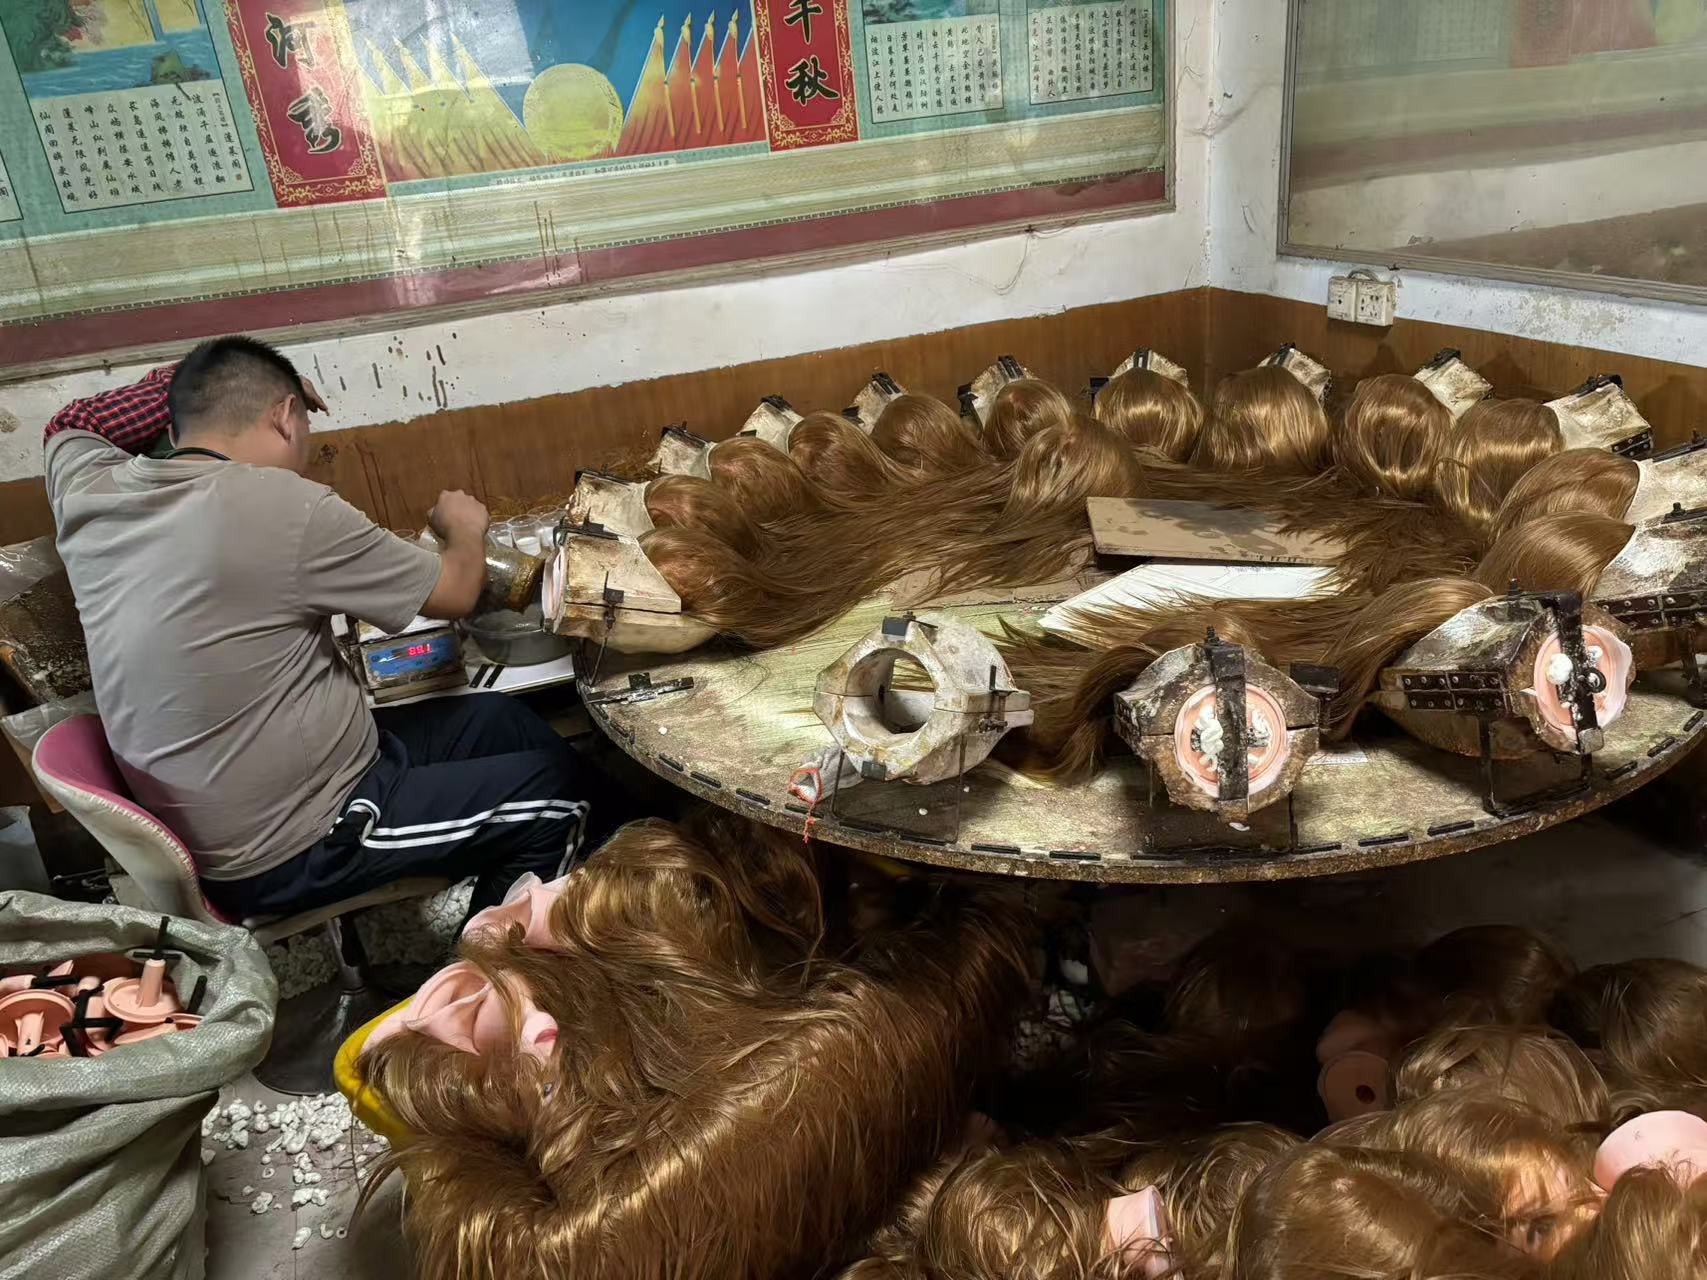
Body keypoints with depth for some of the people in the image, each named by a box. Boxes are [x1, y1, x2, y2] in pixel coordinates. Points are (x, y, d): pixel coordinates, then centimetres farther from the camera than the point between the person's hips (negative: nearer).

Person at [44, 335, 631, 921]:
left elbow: (69, 427, 22)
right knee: (560, 801, 6)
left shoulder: (89, 490, -5)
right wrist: (466, 527, 11)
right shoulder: (284, 508, -26)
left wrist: (188, 381, 14)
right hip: (288, 855, -8)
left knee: (496, 718, 16)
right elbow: (455, 592, -11)